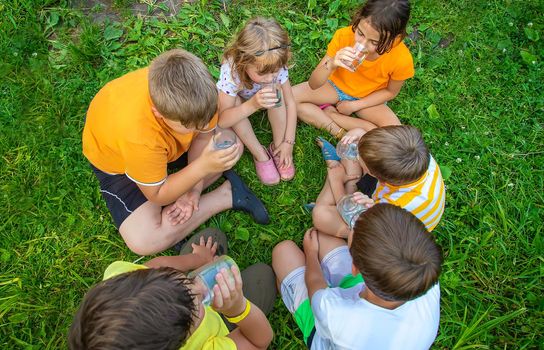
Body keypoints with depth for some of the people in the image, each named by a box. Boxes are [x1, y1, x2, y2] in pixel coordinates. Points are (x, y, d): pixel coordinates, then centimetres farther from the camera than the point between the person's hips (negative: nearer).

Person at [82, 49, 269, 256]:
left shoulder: (195, 94, -32)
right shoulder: (138, 136, -44)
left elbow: (203, 137, -12)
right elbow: (157, 196, -29)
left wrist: (194, 186, -24)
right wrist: (203, 167, -43)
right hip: (116, 157, -4)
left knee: (234, 146, -4)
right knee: (143, 241, -23)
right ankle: (228, 195, -10)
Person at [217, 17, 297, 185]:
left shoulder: (277, 66, -33)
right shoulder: (231, 70, -40)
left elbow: (290, 103, -23)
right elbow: (222, 120, -42)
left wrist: (288, 142, -27)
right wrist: (252, 105, -58)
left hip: (262, 100, 2)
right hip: (239, 100, -2)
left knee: (276, 90, -31)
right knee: (235, 103, -36)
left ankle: (276, 147, -16)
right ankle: (260, 154, -20)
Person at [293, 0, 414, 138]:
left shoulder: (402, 59, -30)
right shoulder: (343, 36, -29)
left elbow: (390, 91, -8)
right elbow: (313, 84, -25)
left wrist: (354, 106, -14)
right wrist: (331, 65, -46)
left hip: (367, 99, 0)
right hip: (336, 85, 1)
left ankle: (328, 113, -14)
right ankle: (339, 132, -17)